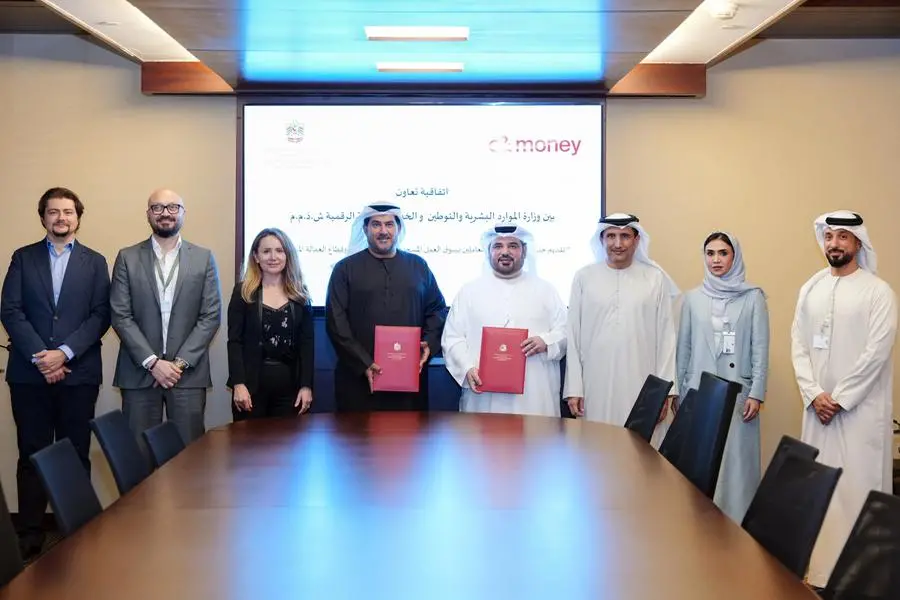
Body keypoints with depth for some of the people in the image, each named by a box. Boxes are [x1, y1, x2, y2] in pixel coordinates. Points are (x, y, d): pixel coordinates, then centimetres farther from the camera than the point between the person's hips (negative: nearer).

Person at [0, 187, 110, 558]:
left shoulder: (95, 262, 9)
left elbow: (100, 315, 0)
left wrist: (64, 353, -12)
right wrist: (40, 356, -11)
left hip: (79, 373, 0)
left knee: (76, 455, 2)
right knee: (32, 455, 3)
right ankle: (30, 534, 8)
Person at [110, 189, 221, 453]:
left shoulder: (204, 258, 7)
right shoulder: (127, 258, 6)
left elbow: (211, 315, 1)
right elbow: (120, 316, 0)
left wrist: (181, 362, -8)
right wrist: (152, 362, -10)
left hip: (188, 372, 0)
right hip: (139, 371, 0)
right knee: (139, 451, 1)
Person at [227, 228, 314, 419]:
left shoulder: (300, 294, 7)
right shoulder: (243, 292, 1)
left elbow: (307, 343, 5)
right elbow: (234, 341, -4)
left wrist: (306, 385, -2)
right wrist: (238, 383, -13)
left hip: (289, 382, 2)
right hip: (251, 382, -2)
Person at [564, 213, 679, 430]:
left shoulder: (655, 278, 3)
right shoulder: (584, 277, 4)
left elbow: (666, 336, 3)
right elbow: (573, 335, 4)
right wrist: (573, 387, 0)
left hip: (641, 386, 0)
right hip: (596, 385, 0)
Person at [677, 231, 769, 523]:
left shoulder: (753, 297, 1)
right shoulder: (692, 298, 7)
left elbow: (760, 349, -2)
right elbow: (684, 349, 10)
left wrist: (756, 393, -7)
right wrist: (679, 392, 9)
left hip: (738, 393, -2)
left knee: (736, 459, -2)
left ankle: (737, 523, 5)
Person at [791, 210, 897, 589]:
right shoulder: (811, 289, 9)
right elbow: (798, 346, 6)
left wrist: (840, 398, -13)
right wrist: (814, 395, -7)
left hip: (861, 407, -4)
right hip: (818, 406, 5)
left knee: (858, 485, -4)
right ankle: (820, 567, 15)